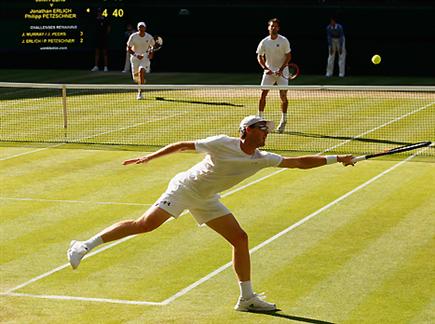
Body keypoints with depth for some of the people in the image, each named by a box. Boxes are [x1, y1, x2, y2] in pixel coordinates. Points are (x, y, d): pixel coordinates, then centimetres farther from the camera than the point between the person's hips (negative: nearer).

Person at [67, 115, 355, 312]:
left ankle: (247, 298, 9)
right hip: (184, 188, -7)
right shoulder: (221, 144, -21)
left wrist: (336, 158, -8)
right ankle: (84, 246, -12)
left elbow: (300, 162, -3)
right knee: (145, 225, -21)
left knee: (240, 238, -1)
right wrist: (149, 157, -14)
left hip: (206, 200, 7)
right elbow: (184, 145, -12)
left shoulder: (263, 159, -5)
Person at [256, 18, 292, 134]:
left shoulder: (284, 41, -7)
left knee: (283, 96, -3)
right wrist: (265, 68, -11)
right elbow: (259, 57, 5)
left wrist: (281, 69, -15)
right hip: (269, 71, 2)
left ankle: (283, 121, 9)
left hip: (282, 72, -2)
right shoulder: (264, 42, -1)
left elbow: (288, 56, -5)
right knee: (263, 94, -6)